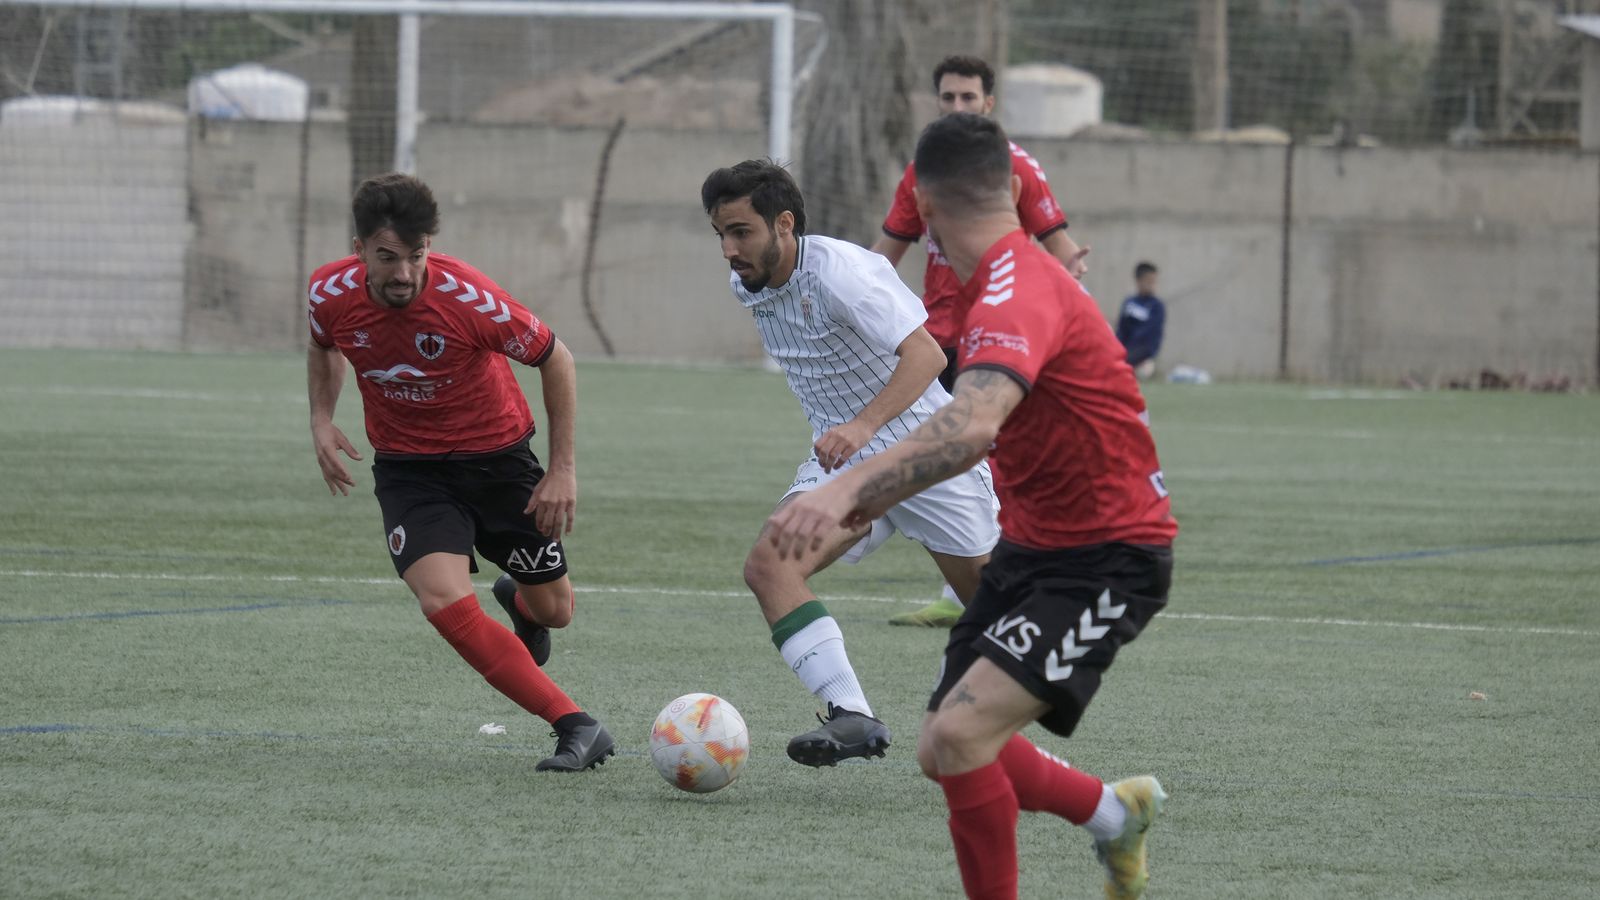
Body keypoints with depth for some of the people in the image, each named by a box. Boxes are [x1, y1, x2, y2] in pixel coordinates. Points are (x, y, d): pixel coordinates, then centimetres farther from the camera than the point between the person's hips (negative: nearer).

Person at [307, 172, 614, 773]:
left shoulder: (468, 297, -27)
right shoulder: (330, 295, -17)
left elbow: (554, 359, -11)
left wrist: (563, 470, -10)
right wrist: (322, 420, -4)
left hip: (497, 454, -1)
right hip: (407, 468, 1)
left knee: (553, 609, 9)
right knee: (444, 602, -23)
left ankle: (517, 601, 51)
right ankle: (576, 727, -18)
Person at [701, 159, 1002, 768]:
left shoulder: (840, 273, -24)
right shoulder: (747, 286, 0)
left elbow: (927, 354, -31)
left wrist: (864, 424, -44)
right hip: (841, 461, 6)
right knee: (768, 565, -21)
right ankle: (851, 717, -31)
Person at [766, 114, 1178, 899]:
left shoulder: (1017, 296, -25)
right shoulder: (1013, 279, 8)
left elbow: (972, 427, -44)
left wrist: (847, 490, -56)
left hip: (1107, 561, -10)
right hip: (1032, 545, 10)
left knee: (958, 736, -24)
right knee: (946, 754, 12)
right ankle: (1114, 813, 36)